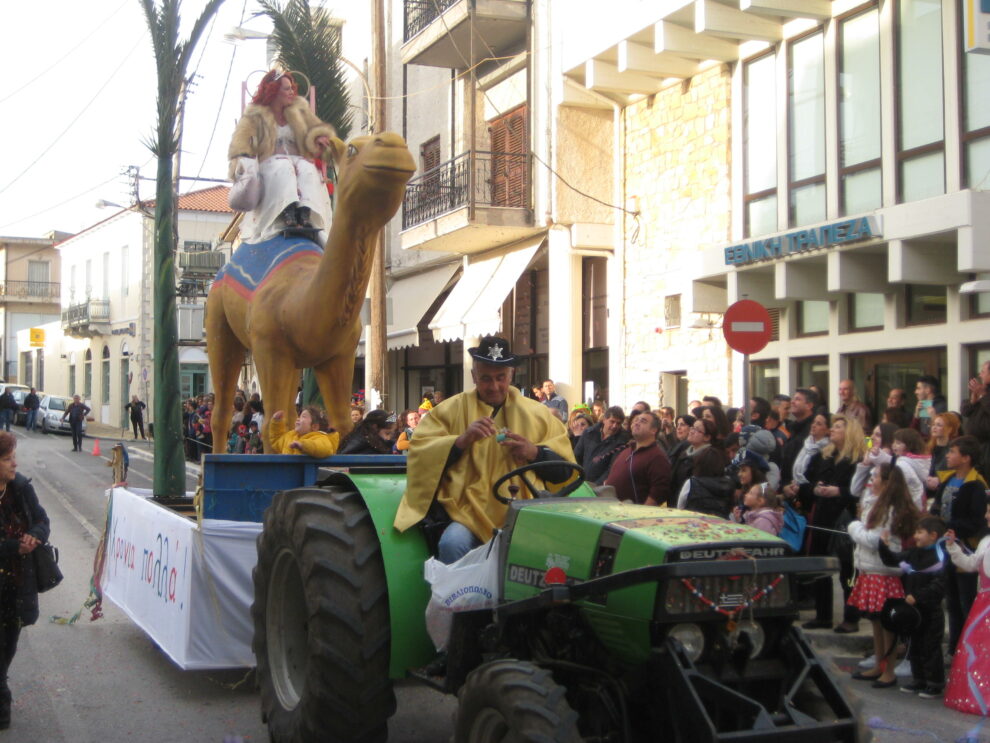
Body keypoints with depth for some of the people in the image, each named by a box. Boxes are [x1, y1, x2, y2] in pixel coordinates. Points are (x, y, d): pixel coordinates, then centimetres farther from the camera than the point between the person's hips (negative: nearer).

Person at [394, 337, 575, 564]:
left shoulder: (537, 414, 17)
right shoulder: (451, 409, 13)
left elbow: (566, 467, 14)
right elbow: (419, 452, 3)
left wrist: (535, 452, -6)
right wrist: (461, 441, -12)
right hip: (467, 514, -1)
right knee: (453, 543, -33)